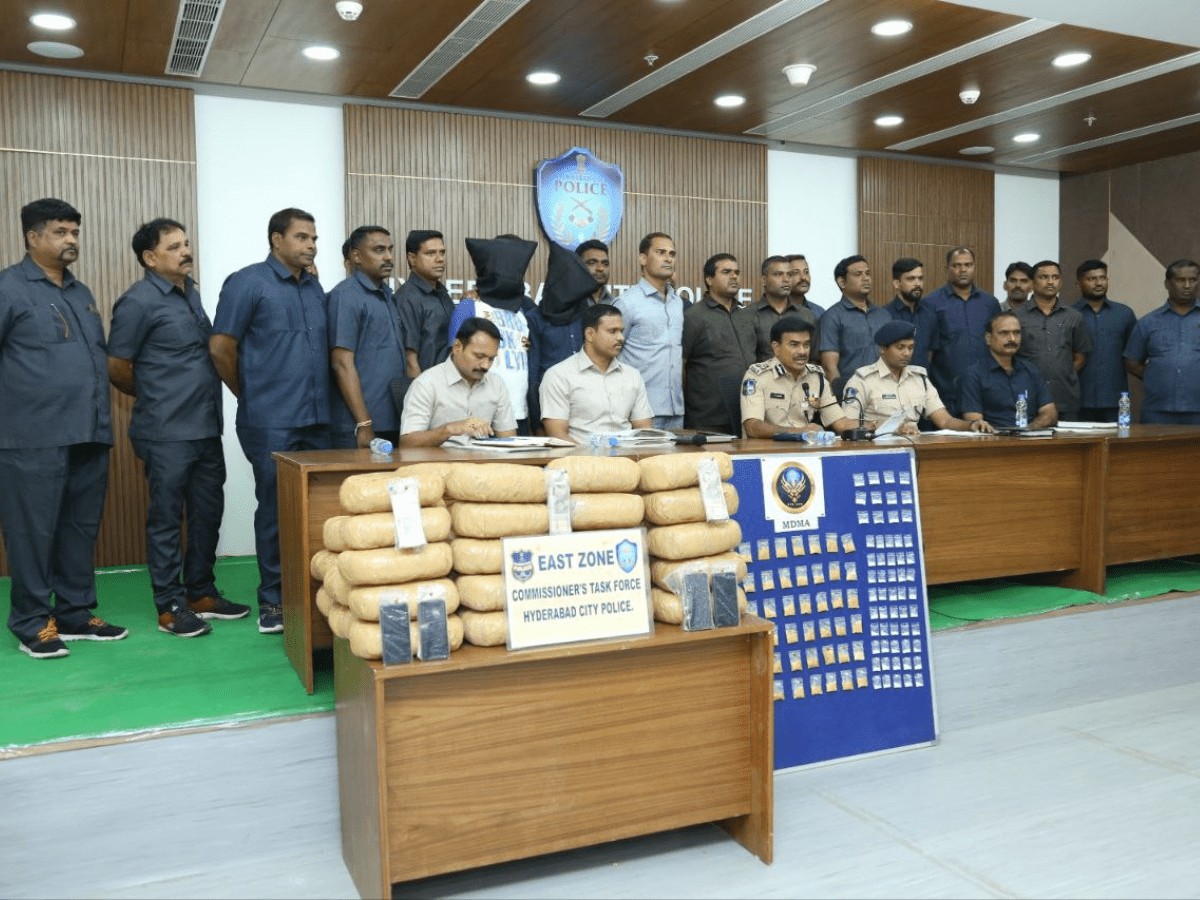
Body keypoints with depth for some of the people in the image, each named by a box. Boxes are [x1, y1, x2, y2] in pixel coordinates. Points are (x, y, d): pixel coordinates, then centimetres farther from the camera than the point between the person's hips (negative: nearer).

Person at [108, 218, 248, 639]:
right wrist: (155, 399, 8)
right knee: (167, 518, 2)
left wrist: (205, 401, 16)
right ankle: (170, 606, 12)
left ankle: (201, 593, 26)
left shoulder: (190, 292, 13)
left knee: (208, 513, 13)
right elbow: (116, 369, -6)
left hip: (207, 427, 7)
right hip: (167, 433, -7)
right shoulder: (138, 302, -10)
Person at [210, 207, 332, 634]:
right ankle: (273, 600, 14)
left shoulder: (315, 288, 13)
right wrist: (252, 396, 4)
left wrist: (318, 398, 13)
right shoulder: (248, 283, -5)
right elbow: (221, 347, -6)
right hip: (272, 422, -5)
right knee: (276, 510, 2)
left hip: (318, 419, 6)